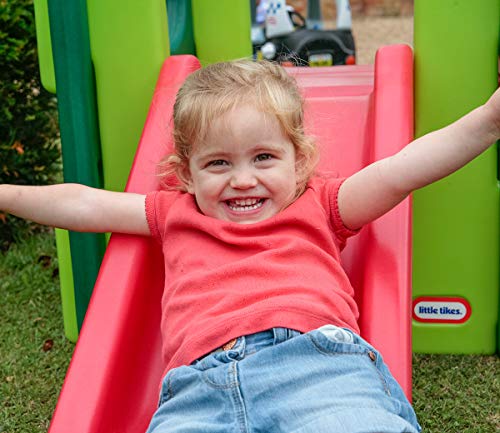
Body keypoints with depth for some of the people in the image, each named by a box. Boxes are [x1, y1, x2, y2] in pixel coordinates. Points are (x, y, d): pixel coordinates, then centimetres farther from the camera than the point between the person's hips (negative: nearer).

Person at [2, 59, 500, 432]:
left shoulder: (317, 207, 27)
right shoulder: (175, 214, 33)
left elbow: (395, 174, 14)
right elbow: (84, 205, 37)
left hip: (318, 358, -1)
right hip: (198, 385, 2)